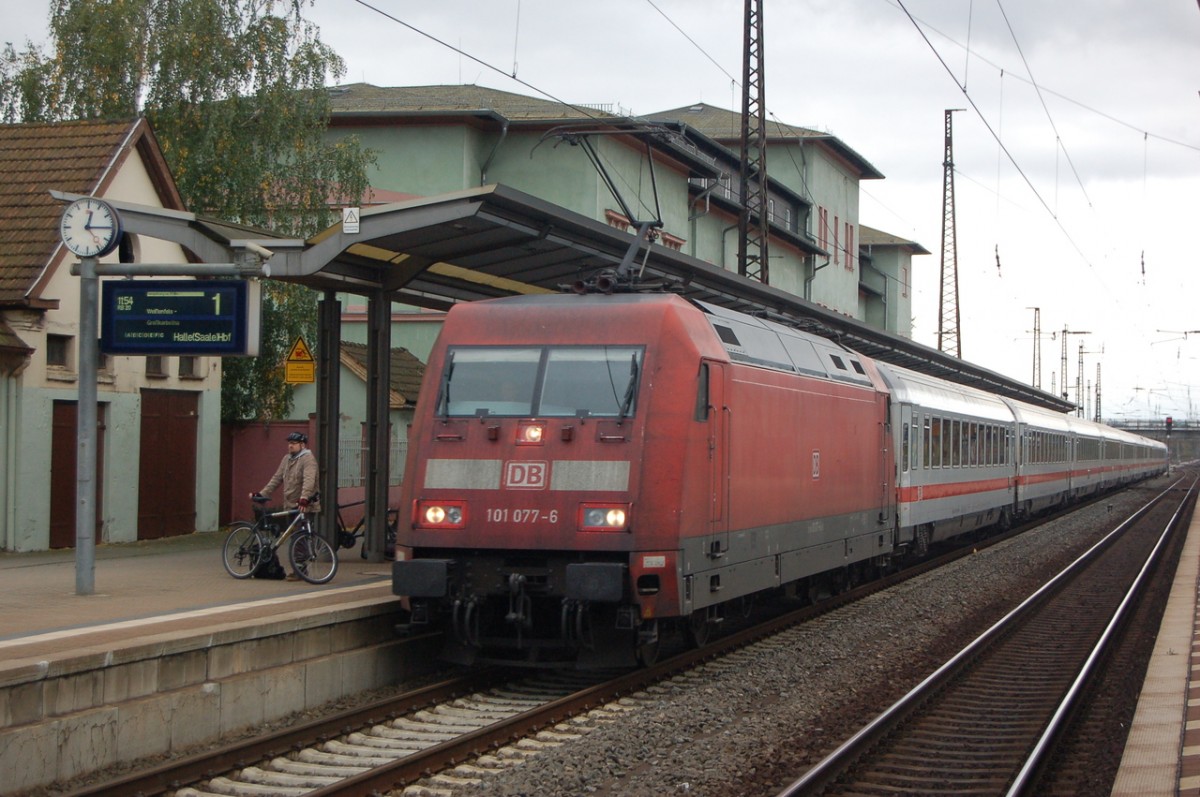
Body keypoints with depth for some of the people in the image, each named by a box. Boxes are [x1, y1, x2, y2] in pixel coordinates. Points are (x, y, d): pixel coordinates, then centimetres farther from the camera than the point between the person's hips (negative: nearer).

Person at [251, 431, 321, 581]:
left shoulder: (308, 459, -11)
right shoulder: (286, 459, 15)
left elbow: (309, 480, -26)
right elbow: (276, 479, 18)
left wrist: (304, 498, -40)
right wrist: (261, 494, 9)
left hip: (305, 507, -8)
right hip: (290, 506, 8)